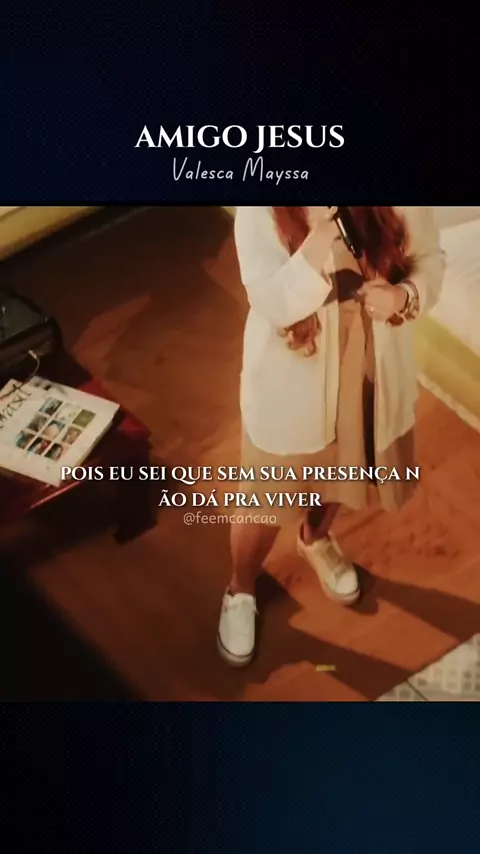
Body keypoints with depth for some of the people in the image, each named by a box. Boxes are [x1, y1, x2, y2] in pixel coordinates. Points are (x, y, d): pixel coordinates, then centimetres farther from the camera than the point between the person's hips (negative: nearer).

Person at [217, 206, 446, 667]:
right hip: (290, 380, -3)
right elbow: (270, 305, -26)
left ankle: (316, 538, 64)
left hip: (373, 371, 3)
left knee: (340, 469, 30)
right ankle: (240, 591, 45)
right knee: (266, 500, 14)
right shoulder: (262, 210, -22)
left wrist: (405, 296, -23)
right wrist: (317, 244, -43)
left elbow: (429, 259, -2)